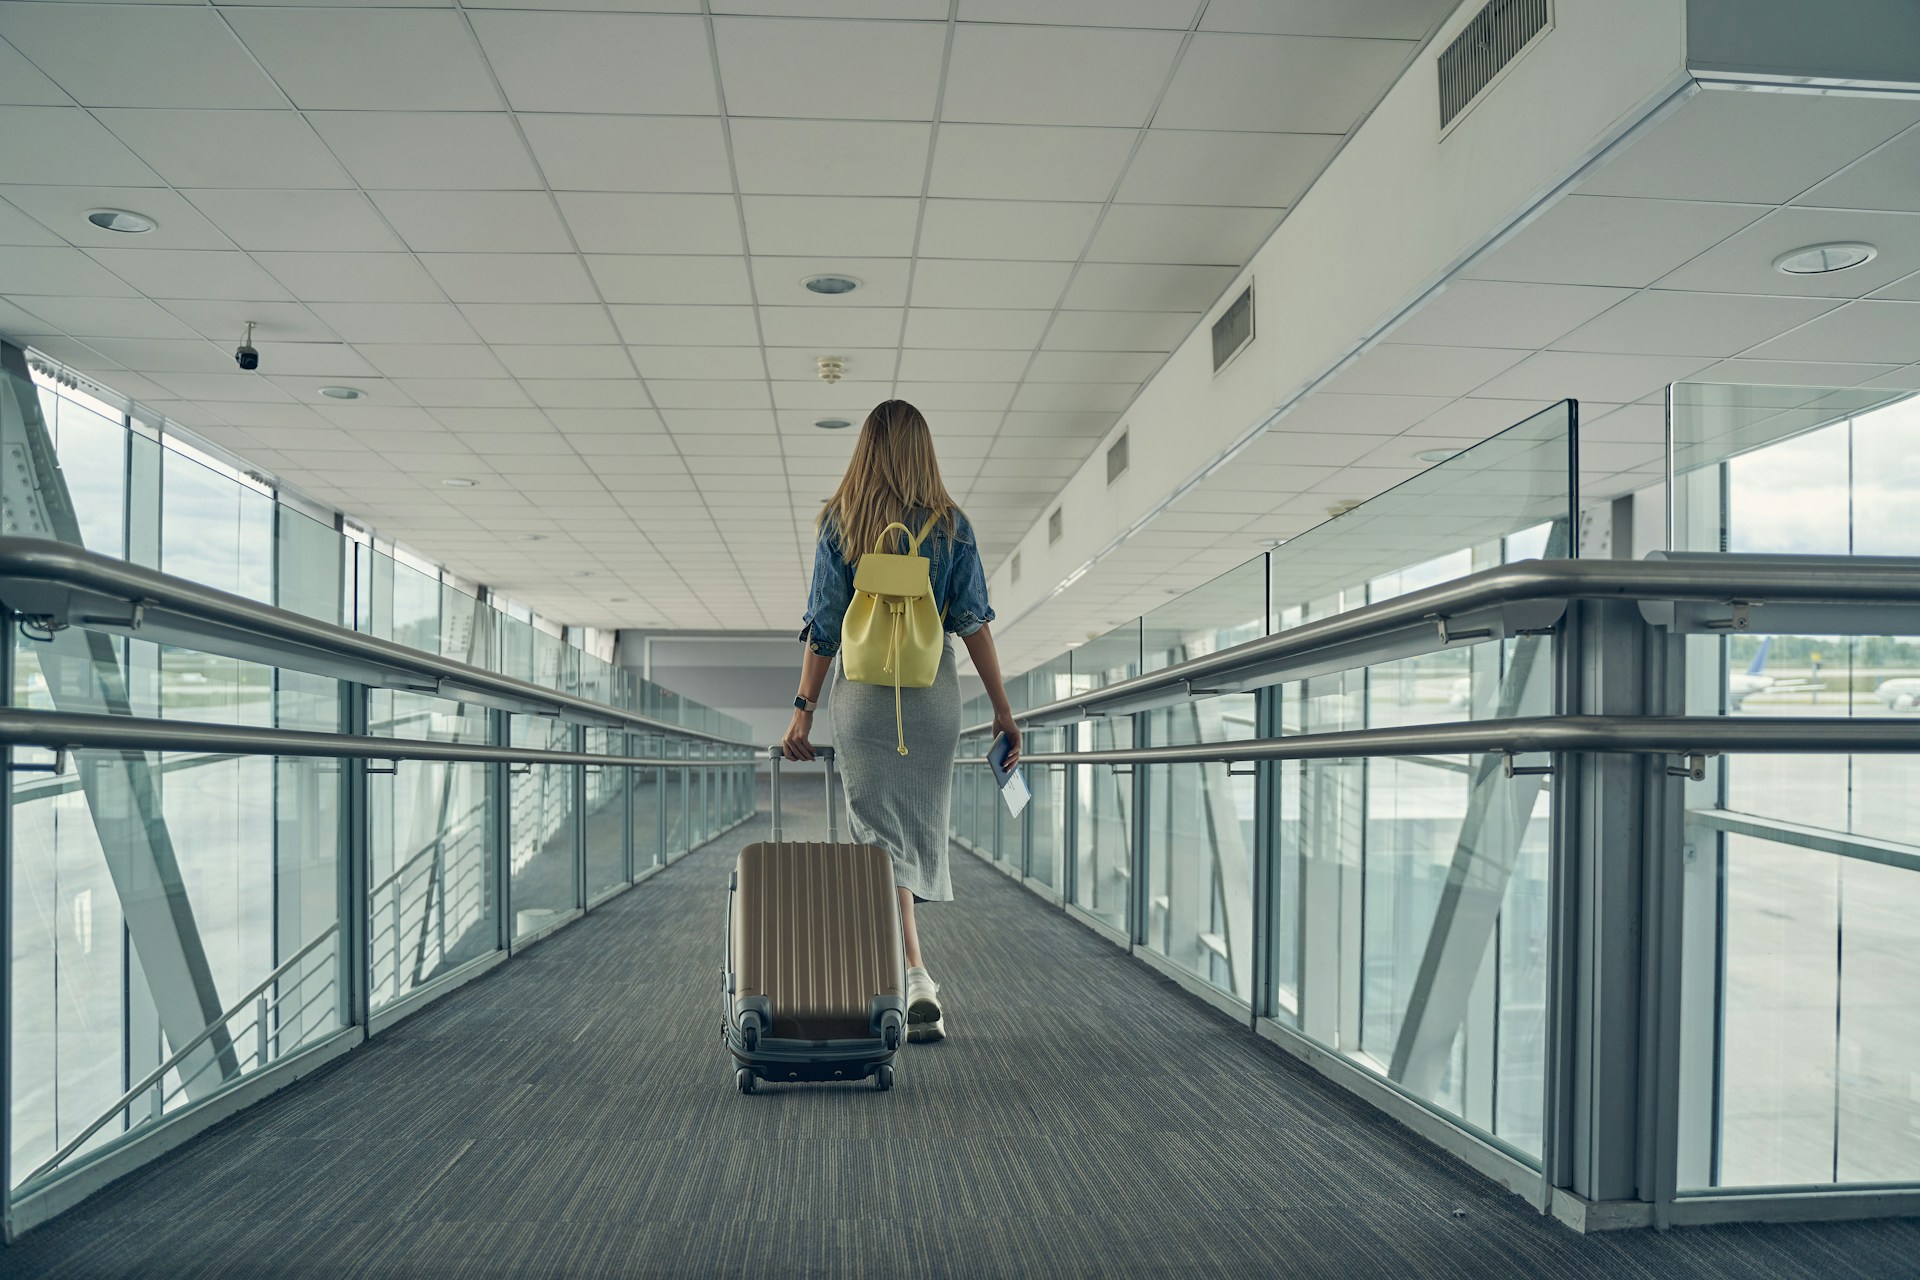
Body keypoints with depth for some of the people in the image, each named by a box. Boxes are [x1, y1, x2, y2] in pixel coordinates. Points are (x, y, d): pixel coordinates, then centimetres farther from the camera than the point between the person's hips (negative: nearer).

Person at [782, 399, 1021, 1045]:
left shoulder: (839, 525, -1)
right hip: (934, 691, 2)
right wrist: (1002, 707, 2)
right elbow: (973, 623, -2)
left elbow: (823, 627, -4)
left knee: (882, 835, -1)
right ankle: (900, 971, 25)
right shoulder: (951, 525, 1)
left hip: (862, 693, -1)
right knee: (920, 828, 14)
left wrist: (803, 711, 1)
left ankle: (916, 980, -14)